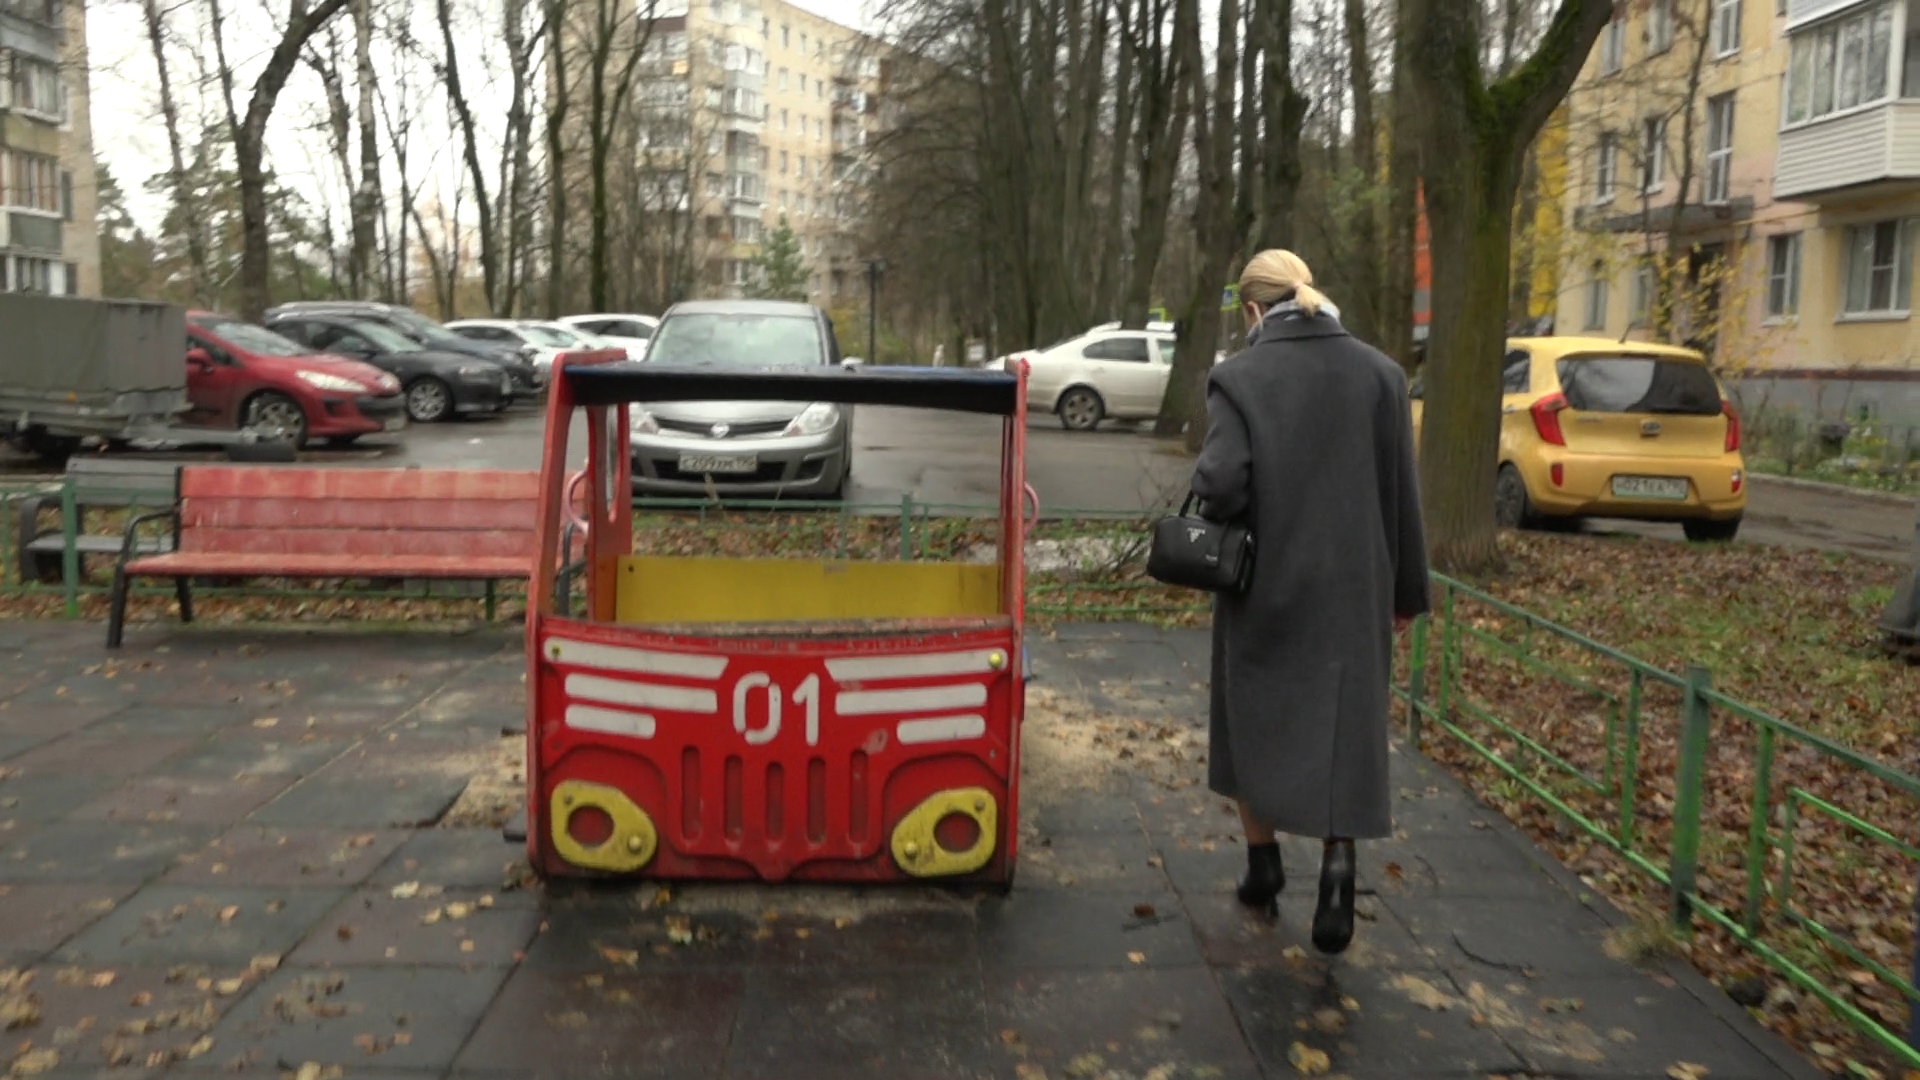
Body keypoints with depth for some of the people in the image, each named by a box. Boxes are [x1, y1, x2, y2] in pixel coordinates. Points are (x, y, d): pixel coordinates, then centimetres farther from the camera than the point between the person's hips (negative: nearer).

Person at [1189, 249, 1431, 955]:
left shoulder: (1239, 377, -10)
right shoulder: (1378, 372, -1)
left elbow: (1219, 483, -21)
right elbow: (1402, 493, 2)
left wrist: (1222, 519, 3)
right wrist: (1407, 590, 10)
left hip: (1267, 584, -2)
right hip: (1354, 586, 2)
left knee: (1259, 719, 17)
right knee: (1344, 725, 11)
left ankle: (1264, 864, 28)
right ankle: (1338, 861, -4)